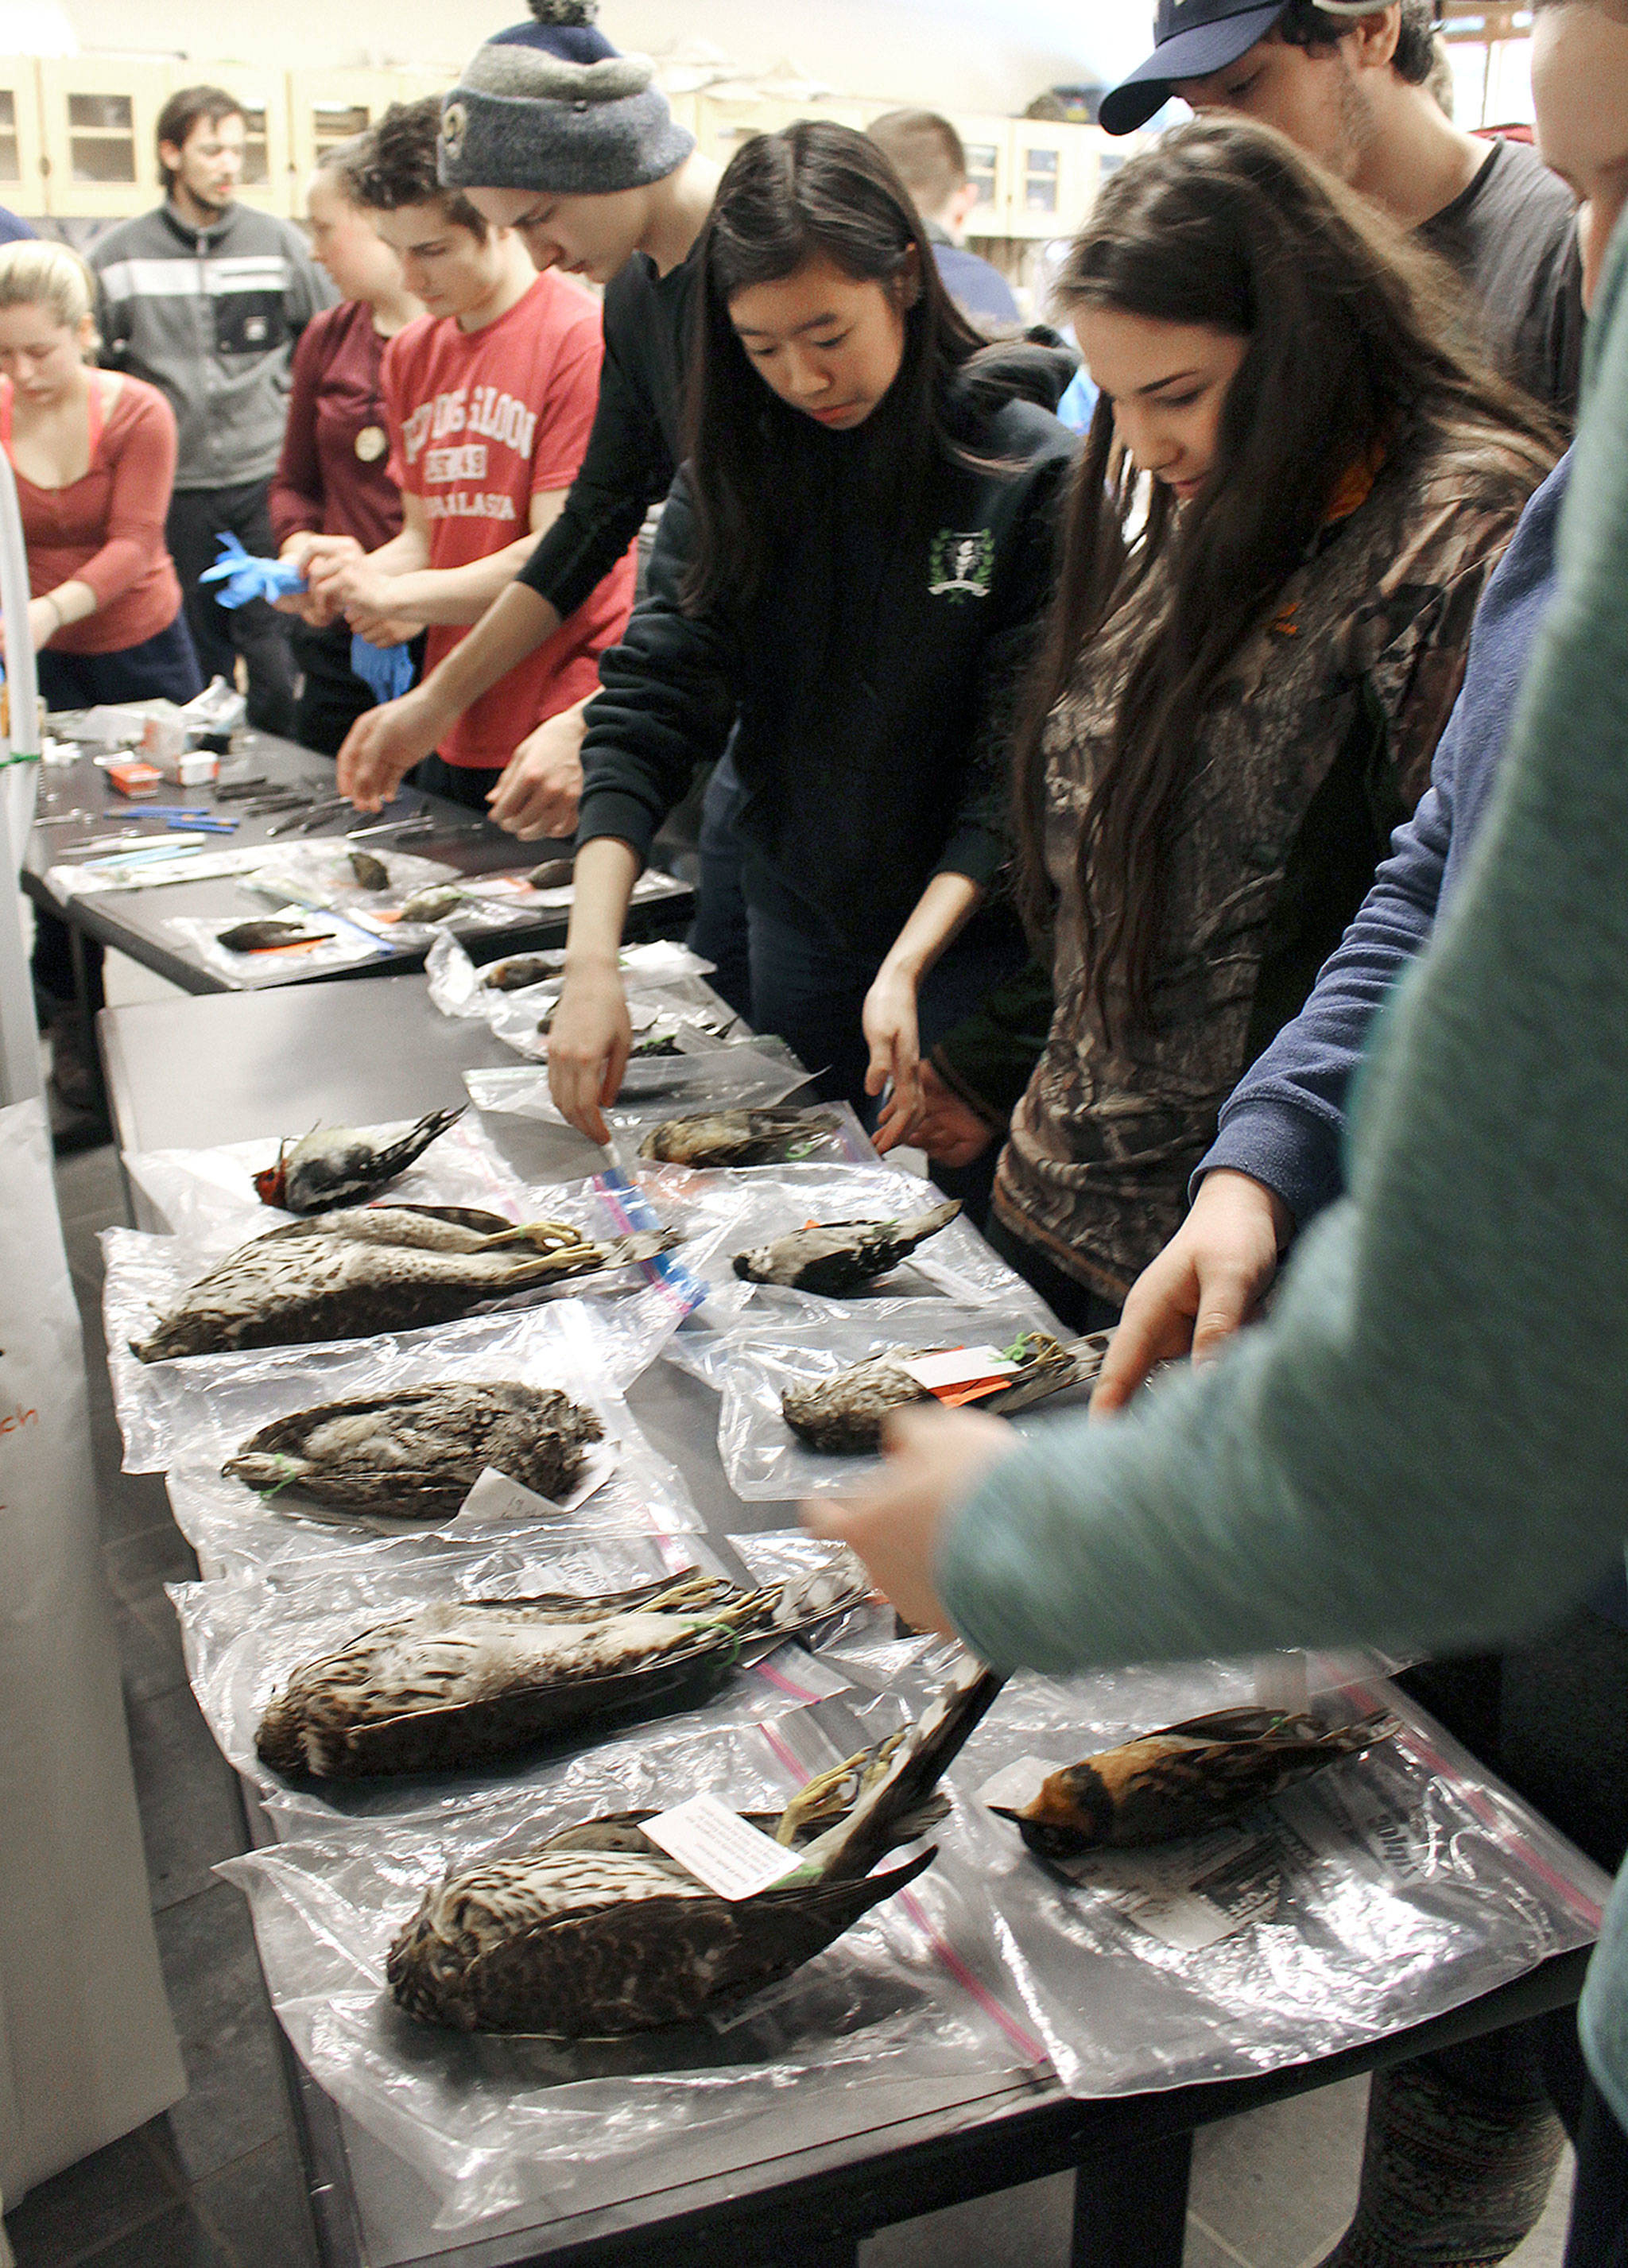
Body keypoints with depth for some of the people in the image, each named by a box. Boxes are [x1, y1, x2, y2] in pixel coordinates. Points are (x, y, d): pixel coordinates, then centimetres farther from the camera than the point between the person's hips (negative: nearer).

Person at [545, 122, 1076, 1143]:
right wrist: (593, 961, -21)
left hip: (967, 938, -4)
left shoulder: (1033, 474, -15)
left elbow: (1024, 767, -16)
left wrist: (908, 963, -26)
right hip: (795, 933, 4)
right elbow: (648, 708, -9)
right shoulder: (733, 473, -3)